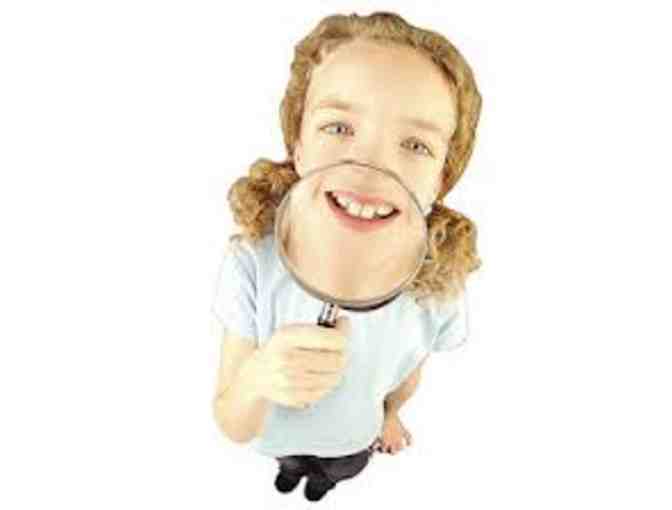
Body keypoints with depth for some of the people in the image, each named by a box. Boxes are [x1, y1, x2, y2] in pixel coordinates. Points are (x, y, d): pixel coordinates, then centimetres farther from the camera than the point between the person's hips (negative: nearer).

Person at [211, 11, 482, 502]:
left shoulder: (440, 287, -33)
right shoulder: (253, 263, -37)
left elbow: (407, 374, -9)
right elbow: (233, 427, -29)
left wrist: (389, 413, 9)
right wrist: (257, 377, -49)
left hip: (353, 440, 1)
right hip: (278, 436, 0)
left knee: (336, 471, 35)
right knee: (288, 462, 35)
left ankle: (325, 476, 72)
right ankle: (294, 468, 72)